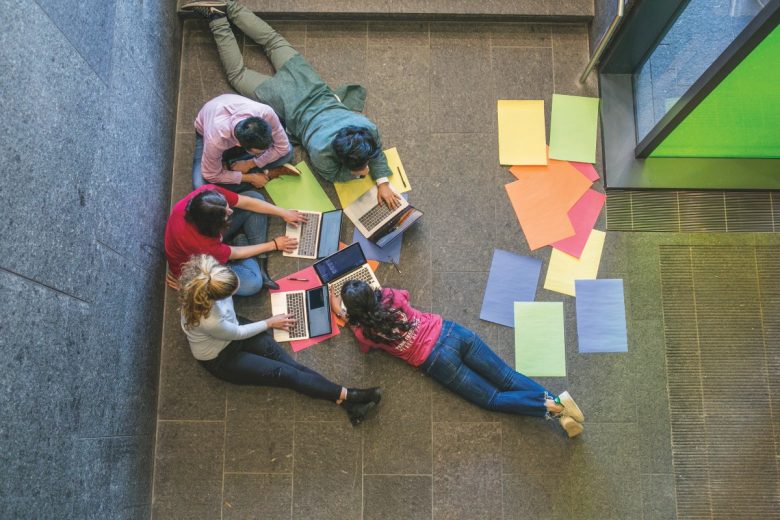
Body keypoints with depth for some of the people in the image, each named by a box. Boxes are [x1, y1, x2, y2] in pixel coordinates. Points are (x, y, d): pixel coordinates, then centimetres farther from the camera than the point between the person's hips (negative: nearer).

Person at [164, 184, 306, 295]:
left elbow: (248, 202, -15)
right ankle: (240, 241, 2)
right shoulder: (198, 242, -43)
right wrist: (274, 245, -12)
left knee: (255, 196, -9)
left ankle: (258, 265, -6)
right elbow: (236, 253, -23)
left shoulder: (208, 194, -32)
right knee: (252, 283, -29)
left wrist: (284, 213, -7)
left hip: (210, 230, 7)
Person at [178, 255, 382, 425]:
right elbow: (237, 334, -20)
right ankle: (346, 397, -9)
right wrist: (270, 323, -5)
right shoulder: (208, 321, -41)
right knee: (284, 373, -13)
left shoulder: (201, 276, -26)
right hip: (220, 359, -6)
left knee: (286, 362, -11)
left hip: (231, 327, 6)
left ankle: (344, 397, -15)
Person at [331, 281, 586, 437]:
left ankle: (551, 408, -14)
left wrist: (341, 312, 25)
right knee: (507, 377, 5)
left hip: (438, 362, -4)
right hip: (450, 332, 4)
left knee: (494, 399, 4)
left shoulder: (365, 332, -5)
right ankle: (556, 400, -11)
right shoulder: (390, 296, 4)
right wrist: (366, 292, 33)